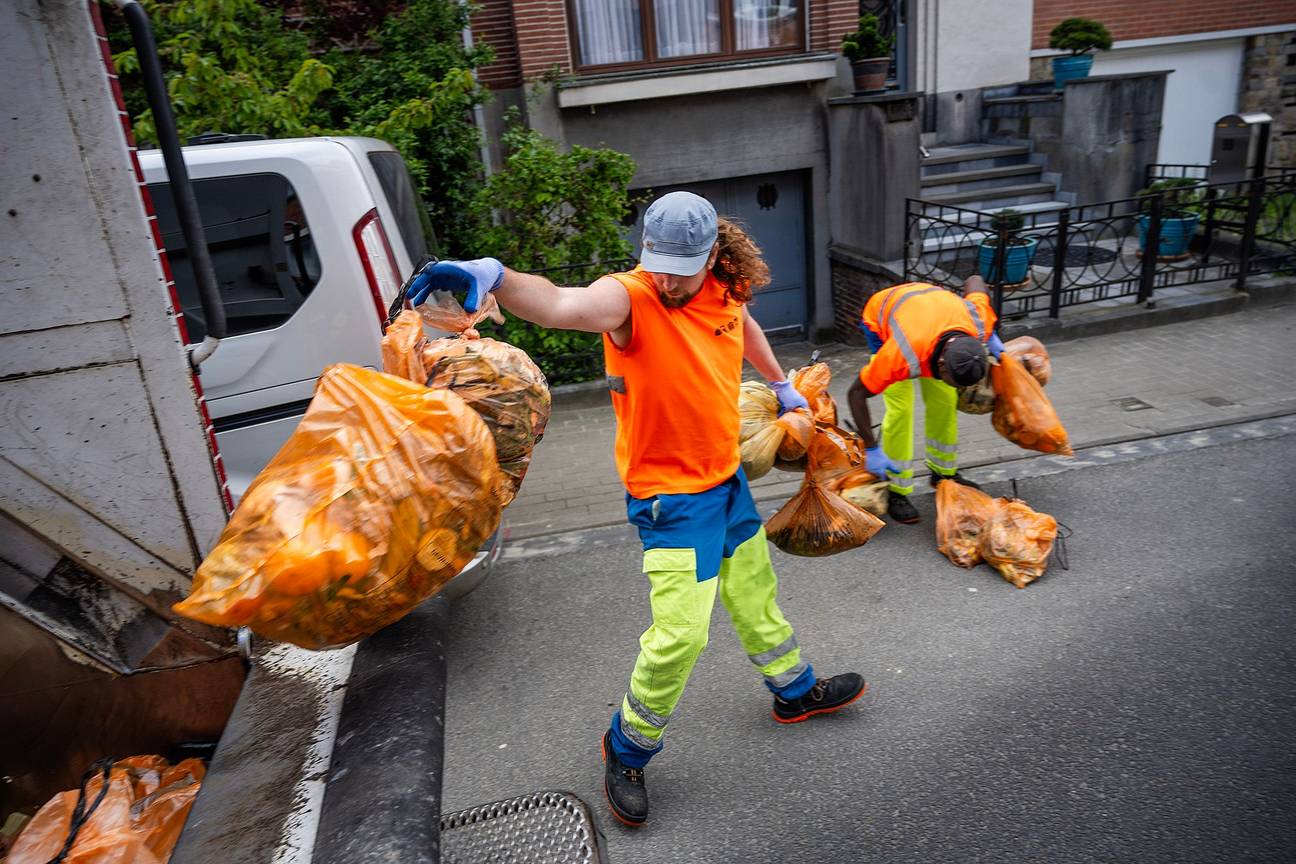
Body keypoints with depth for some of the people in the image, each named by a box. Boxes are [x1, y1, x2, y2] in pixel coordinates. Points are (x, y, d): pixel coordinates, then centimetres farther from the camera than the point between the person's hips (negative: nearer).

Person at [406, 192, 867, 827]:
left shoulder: (725, 293, -2)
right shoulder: (629, 297, -23)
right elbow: (561, 305, -46)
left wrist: (780, 383, 33)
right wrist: (493, 275, -65)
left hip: (727, 477, 7)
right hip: (670, 494, -7)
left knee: (756, 595, 24)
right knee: (680, 632, -8)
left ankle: (797, 691, 50)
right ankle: (626, 751, 19)